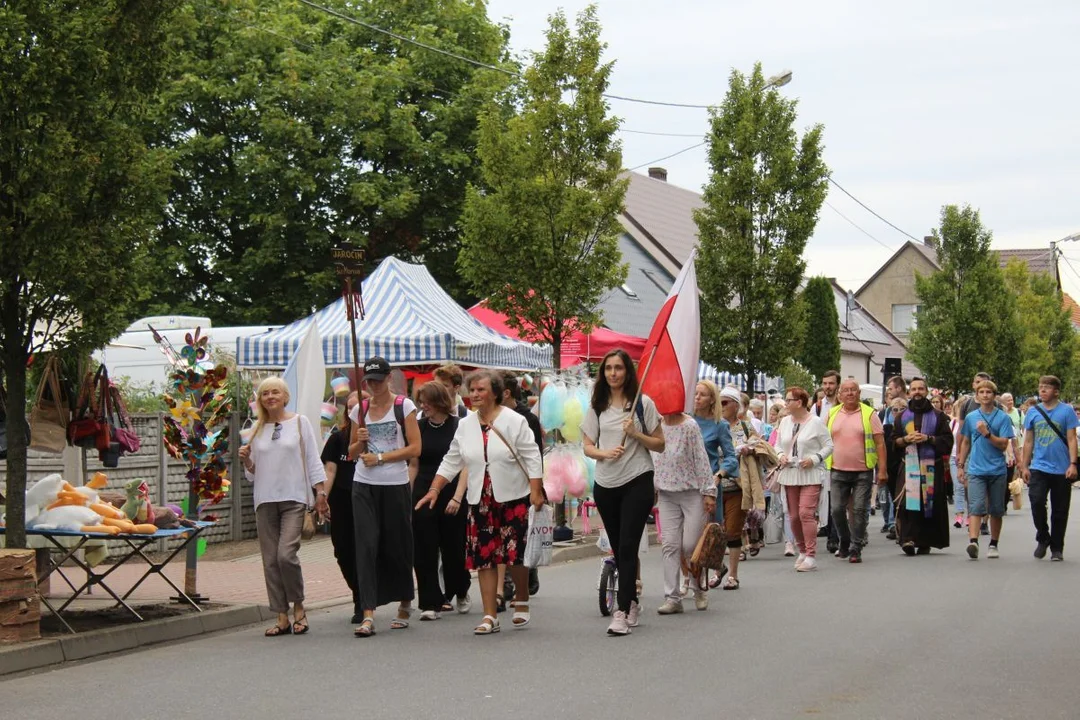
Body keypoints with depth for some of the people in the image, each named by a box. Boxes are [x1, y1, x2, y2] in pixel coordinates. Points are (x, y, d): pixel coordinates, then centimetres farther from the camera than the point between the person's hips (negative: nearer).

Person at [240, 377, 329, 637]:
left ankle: (299, 607, 3)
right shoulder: (257, 430, 14)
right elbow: (253, 473, 17)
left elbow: (313, 461, 4)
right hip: (265, 500, 4)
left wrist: (320, 494, -3)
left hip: (293, 499, -4)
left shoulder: (300, 423, 6)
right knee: (270, 560, 1)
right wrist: (246, 460, -3)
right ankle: (282, 617, 8)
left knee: (286, 554, -17)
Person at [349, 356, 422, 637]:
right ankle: (368, 615, -12)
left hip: (395, 485, -2)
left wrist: (381, 457, -12)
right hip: (364, 486, 3)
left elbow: (415, 448, -6)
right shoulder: (360, 409, 11)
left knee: (397, 546, 6)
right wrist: (359, 442, -4)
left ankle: (405, 604, 27)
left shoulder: (404, 406, 0)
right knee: (366, 545, -8)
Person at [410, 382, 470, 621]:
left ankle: (461, 593, 32)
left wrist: (457, 497, -14)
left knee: (454, 548, 7)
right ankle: (430, 603, 2)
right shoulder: (420, 427, 6)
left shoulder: (457, 426, -4)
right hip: (423, 495, 3)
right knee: (424, 551, -3)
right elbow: (414, 465, 10)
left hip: (451, 494, -3)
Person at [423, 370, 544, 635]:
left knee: (515, 553, -3)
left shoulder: (514, 421, -5)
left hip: (513, 497, -4)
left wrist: (536, 491, -13)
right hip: (480, 501, 4)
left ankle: (522, 603, 22)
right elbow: (452, 461, 13)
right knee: (484, 556, 0)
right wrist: (434, 489, 6)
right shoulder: (465, 425, 8)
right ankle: (490, 616, 4)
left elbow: (532, 458, -6)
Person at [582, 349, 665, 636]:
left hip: (637, 483, -4)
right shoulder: (597, 407, 9)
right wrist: (605, 453, -13)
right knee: (618, 549, 12)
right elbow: (587, 446, 8)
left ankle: (622, 612, -15)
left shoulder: (643, 403, -1)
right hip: (605, 485, 4)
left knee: (627, 547, -12)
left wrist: (635, 433, -15)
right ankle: (632, 603, 27)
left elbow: (659, 444, 2)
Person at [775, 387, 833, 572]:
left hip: (810, 475, -6)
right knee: (794, 516, 7)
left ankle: (811, 556, -11)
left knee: (806, 513, -14)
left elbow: (829, 446, -2)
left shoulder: (816, 422, -5)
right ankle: (802, 551, 24)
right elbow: (778, 445, 20)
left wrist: (814, 459, -15)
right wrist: (781, 456, -1)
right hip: (789, 475, 6)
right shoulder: (785, 422, 11)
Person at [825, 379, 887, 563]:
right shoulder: (832, 414, 8)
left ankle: (855, 549, 6)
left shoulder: (869, 414, -1)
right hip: (838, 471, 3)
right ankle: (844, 542, 23)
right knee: (837, 509, 2)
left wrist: (882, 469, -8)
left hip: (863, 471, -3)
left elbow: (880, 443, -2)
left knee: (859, 510, -2)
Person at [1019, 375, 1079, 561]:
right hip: (1039, 467, 2)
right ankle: (1043, 538, 6)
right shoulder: (1033, 412, 6)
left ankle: (1057, 549, 18)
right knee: (1036, 501, -16)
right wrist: (1024, 466, 9)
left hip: (1061, 469, -2)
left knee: (1059, 511, 5)